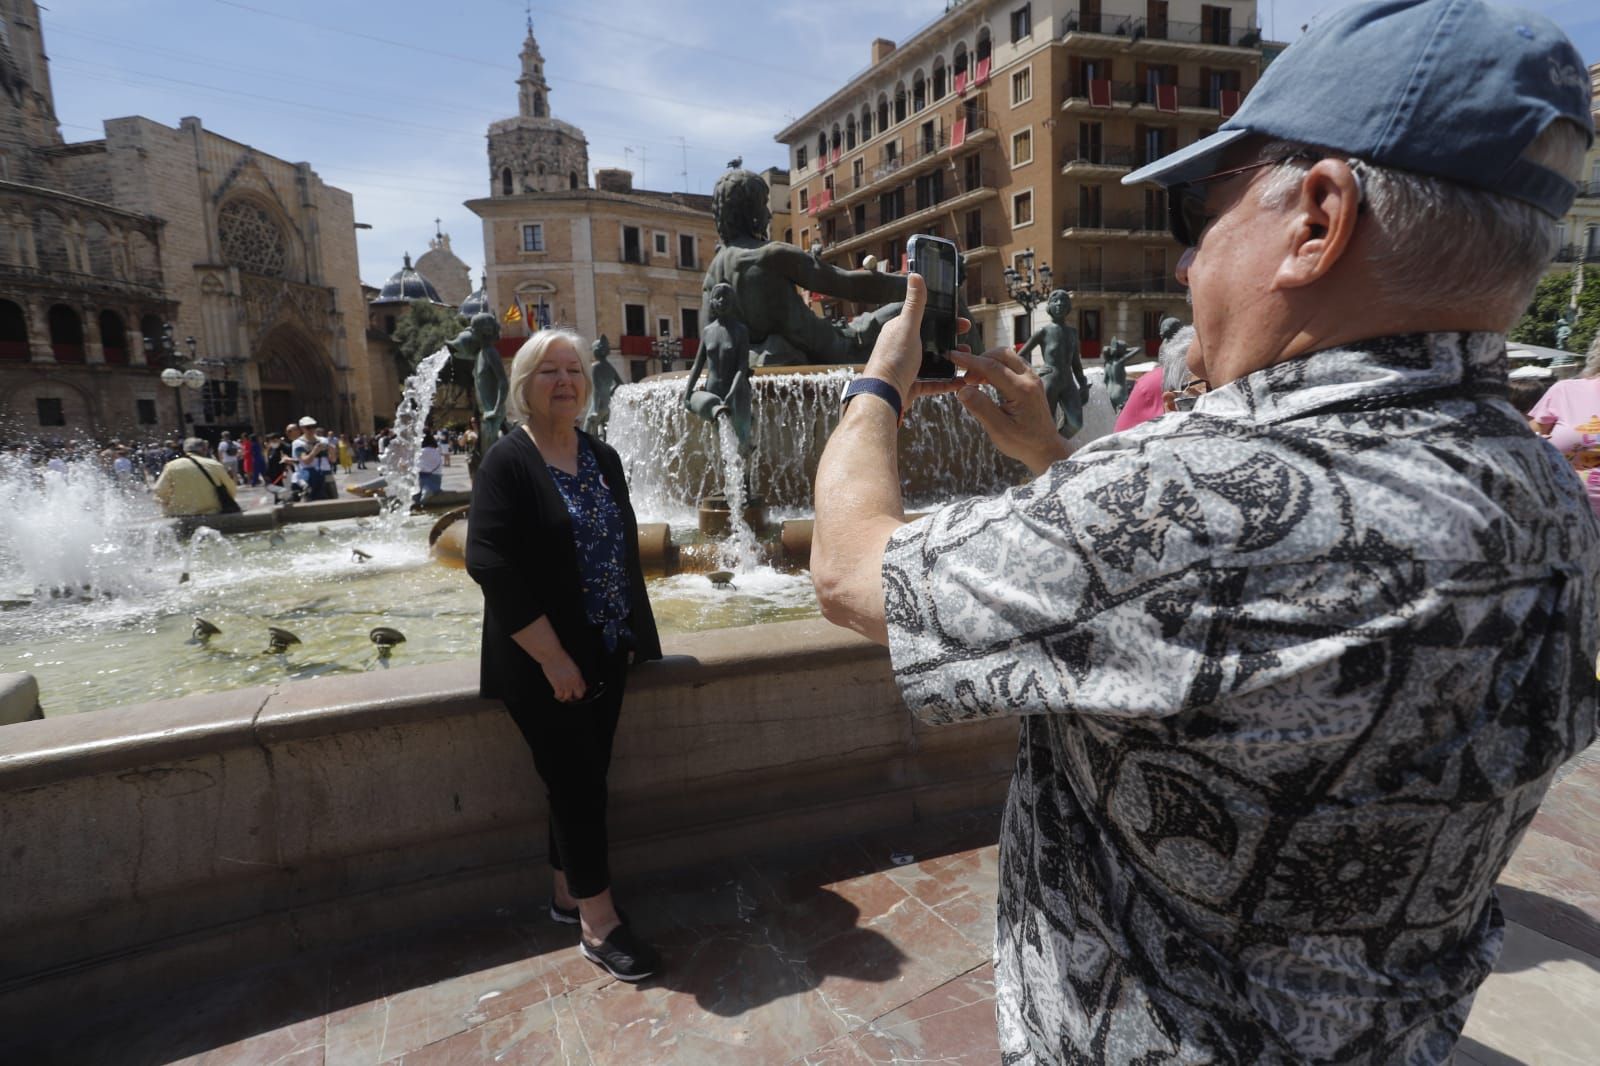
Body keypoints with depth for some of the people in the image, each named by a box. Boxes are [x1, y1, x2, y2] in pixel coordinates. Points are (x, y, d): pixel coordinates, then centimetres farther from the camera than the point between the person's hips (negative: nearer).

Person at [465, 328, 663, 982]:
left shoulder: (603, 458, 8)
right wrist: (552, 657, -21)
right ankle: (599, 924, 17)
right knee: (578, 782, 1)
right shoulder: (507, 462, -11)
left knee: (584, 779, 15)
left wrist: (632, 634, 9)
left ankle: (568, 895, 34)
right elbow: (489, 563, -19)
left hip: (605, 657, 6)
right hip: (542, 664, -6)